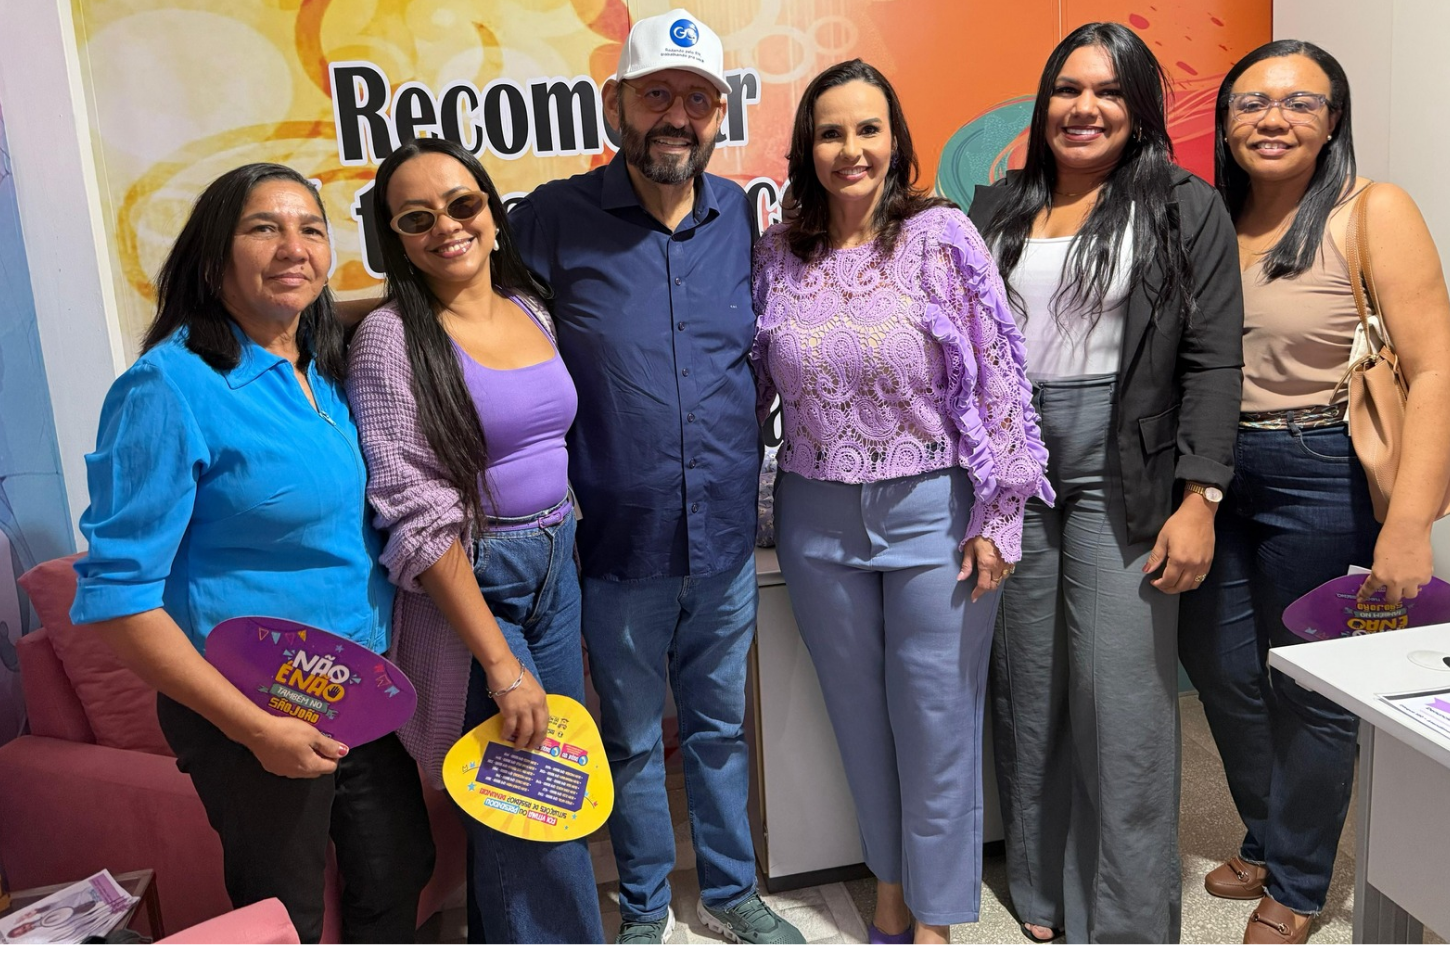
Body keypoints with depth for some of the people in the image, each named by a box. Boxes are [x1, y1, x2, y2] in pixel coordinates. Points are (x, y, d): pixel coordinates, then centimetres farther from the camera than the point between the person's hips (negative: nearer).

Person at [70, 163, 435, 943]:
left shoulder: (325, 372, 4)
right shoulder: (169, 388, -19)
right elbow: (116, 596, -20)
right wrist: (256, 728, -19)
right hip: (258, 714, -7)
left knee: (399, 871, 22)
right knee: (285, 924, 14)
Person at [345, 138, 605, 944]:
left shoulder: (533, 309, 6)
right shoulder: (391, 337, -13)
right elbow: (416, 515, -18)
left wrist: (565, 544, 11)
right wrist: (501, 663, -20)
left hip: (556, 568, 7)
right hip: (467, 584, -6)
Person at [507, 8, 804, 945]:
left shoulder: (741, 216, 3)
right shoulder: (556, 221, -9)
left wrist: (751, 480, 9)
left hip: (726, 535, 3)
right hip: (618, 543, -3)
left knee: (721, 725, 20)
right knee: (634, 737, 15)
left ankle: (730, 889, 41)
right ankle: (646, 906, 37)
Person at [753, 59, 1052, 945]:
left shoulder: (942, 237, -7)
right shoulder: (778, 254, 2)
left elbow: (997, 380, -8)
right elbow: (755, 383, 11)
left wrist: (997, 521, -10)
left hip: (932, 509, -3)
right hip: (818, 517, 3)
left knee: (936, 721, 7)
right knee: (860, 716, 16)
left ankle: (935, 915, 28)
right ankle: (891, 887, 38)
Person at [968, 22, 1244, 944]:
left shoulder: (1186, 208, 1)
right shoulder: (998, 209, 11)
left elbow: (1213, 362, -4)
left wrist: (1198, 499, -12)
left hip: (1125, 471, -3)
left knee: (1123, 695, -2)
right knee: (1027, 685, 10)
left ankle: (1126, 919, 14)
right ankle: (1040, 885, 27)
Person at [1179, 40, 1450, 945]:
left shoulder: (1373, 213, -9)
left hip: (1321, 473, -5)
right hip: (1215, 471, 5)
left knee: (1310, 685, 8)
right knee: (1218, 666, 14)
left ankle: (1297, 886, 31)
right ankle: (1268, 841, 40)